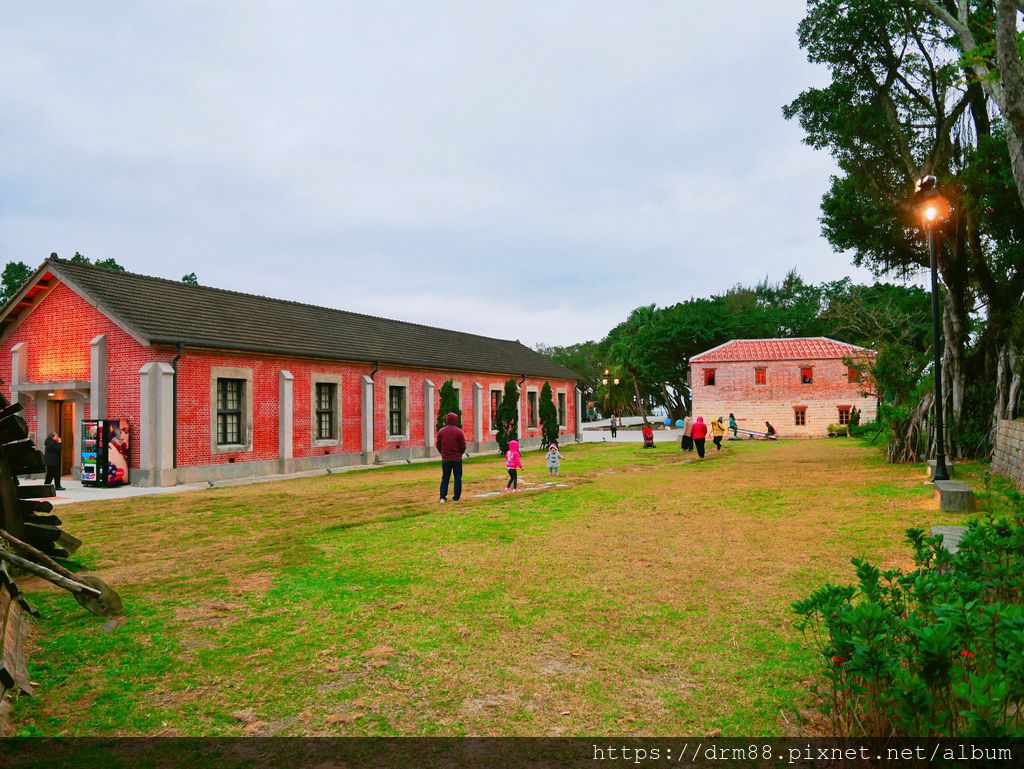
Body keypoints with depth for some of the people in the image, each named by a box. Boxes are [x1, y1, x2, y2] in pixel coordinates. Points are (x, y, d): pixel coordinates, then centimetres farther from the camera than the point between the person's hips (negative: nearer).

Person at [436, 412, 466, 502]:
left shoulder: (441, 431, -1)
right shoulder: (459, 431, -9)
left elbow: (438, 445, 5)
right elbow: (463, 446, -7)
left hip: (445, 458, 3)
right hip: (457, 458, -3)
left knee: (445, 478, 13)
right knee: (458, 478, 8)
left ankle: (442, 497, 8)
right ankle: (456, 497, 8)